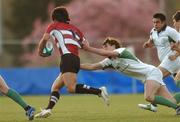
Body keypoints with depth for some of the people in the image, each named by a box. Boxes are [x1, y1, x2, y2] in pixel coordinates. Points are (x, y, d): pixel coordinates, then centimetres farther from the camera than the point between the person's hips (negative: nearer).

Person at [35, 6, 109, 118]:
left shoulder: (54, 26, 12)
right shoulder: (74, 28, 27)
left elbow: (45, 39, -1)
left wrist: (40, 52, 15)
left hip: (67, 58, -8)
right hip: (76, 60, 8)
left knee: (71, 88, -23)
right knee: (55, 87, 12)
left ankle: (99, 91, -29)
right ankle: (48, 109, -5)